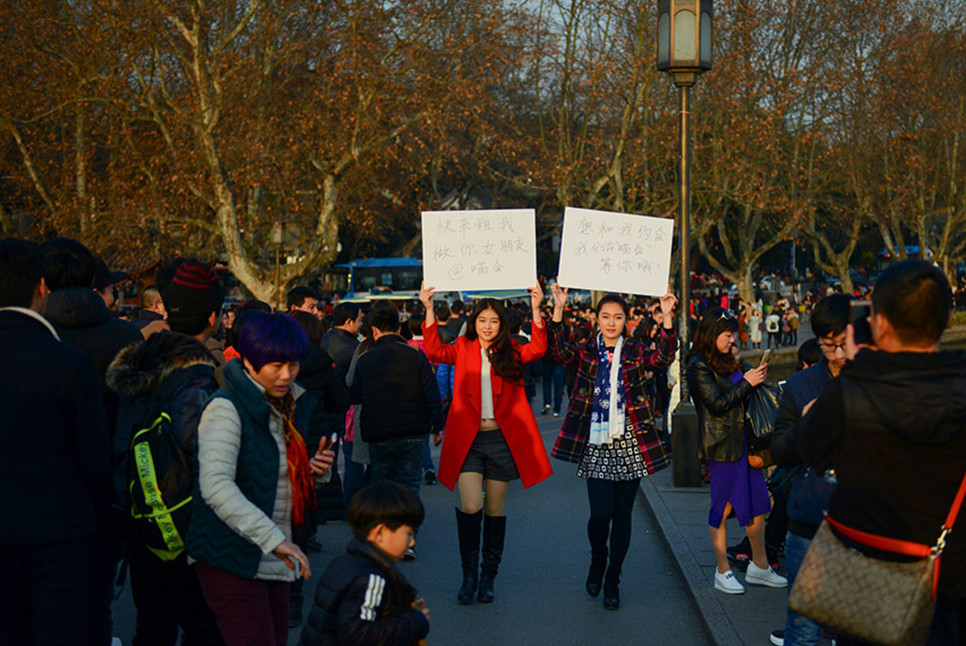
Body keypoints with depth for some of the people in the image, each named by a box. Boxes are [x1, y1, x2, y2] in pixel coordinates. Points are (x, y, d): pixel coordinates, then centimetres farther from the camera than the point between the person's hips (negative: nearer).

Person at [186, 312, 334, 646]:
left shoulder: (291, 404, 11)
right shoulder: (226, 408, -15)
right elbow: (215, 486, -29)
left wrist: (315, 469, 1)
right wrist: (274, 539, -33)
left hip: (274, 561, 8)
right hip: (232, 560, -8)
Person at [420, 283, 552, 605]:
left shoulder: (511, 352, 6)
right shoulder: (463, 349, 6)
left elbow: (537, 349, -12)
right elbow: (435, 351, -10)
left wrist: (536, 310, -23)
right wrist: (429, 309, -17)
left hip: (502, 438, 1)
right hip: (468, 437, -1)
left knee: (495, 510, 8)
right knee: (470, 507, -12)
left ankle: (488, 577, 22)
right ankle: (469, 574, 6)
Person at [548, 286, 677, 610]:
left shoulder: (635, 352, 6)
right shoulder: (587, 351, 4)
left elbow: (664, 356, -13)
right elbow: (559, 350, -15)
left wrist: (666, 318, -24)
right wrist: (558, 309, -26)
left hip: (630, 444, 1)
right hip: (596, 444, -1)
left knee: (622, 514, 6)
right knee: (600, 513, -9)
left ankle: (613, 580, 21)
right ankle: (597, 561, 22)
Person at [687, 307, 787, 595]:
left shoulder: (730, 361, 13)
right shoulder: (699, 366, -9)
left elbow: (745, 397, 21)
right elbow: (717, 404, -16)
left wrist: (757, 375, 3)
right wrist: (747, 382, -13)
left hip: (744, 441, 8)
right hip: (721, 446, -8)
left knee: (758, 502, 9)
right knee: (722, 508, 2)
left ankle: (759, 567, 20)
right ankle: (723, 572, 12)